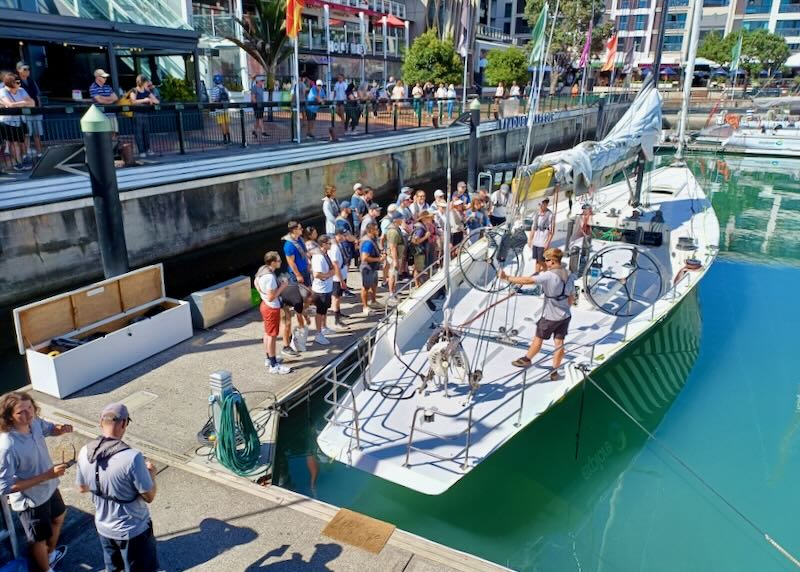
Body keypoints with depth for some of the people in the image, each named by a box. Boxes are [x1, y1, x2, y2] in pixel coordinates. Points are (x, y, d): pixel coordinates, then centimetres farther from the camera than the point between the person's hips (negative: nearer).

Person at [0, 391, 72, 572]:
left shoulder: (34, 422, -17)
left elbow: (49, 429, 8)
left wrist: (62, 428, -16)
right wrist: (46, 476, -33)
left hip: (49, 488, 7)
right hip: (31, 501, -7)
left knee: (58, 519, 33)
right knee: (39, 540, 20)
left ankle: (51, 553, 61)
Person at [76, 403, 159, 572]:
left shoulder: (85, 452, -13)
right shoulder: (132, 457, -32)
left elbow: (82, 487, 5)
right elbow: (149, 497, -21)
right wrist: (151, 473, -4)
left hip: (103, 527, 5)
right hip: (133, 530, -5)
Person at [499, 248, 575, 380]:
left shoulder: (549, 276, -24)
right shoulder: (569, 275, 0)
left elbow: (528, 280, -29)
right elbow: (572, 297, 8)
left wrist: (507, 278, -25)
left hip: (550, 317, -6)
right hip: (565, 315, 6)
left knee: (538, 338, 15)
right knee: (559, 342, 10)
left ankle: (527, 359, 35)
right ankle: (555, 371, 19)